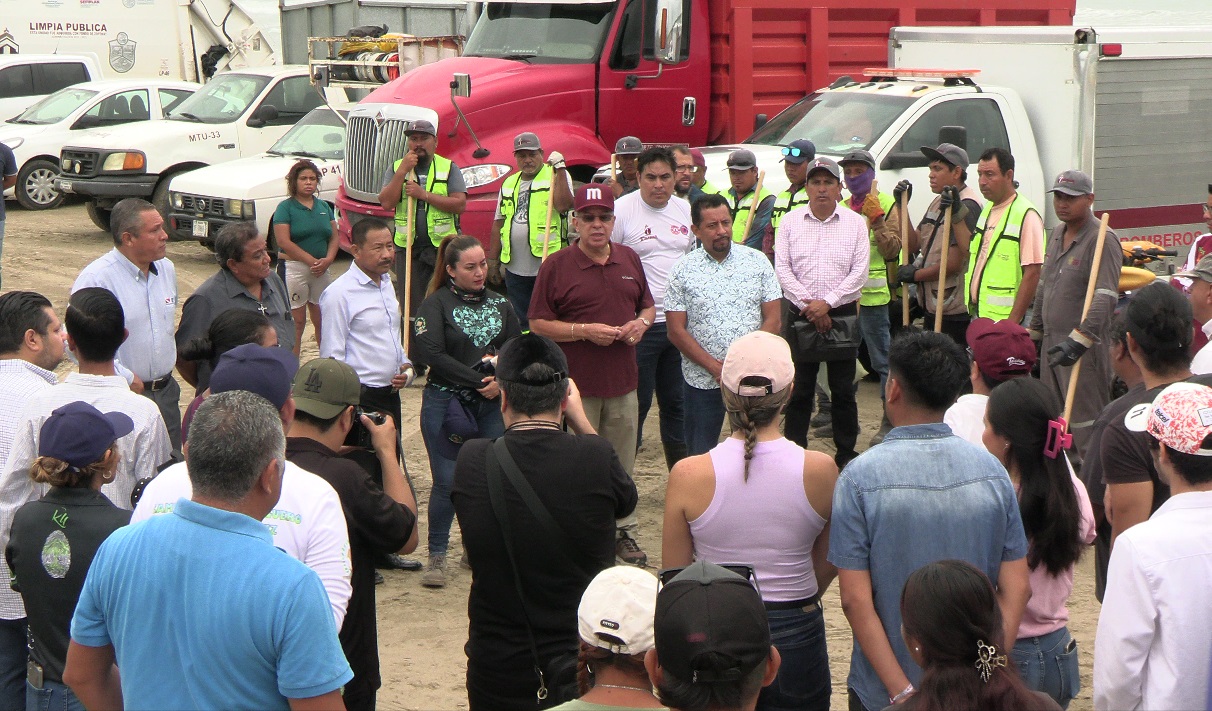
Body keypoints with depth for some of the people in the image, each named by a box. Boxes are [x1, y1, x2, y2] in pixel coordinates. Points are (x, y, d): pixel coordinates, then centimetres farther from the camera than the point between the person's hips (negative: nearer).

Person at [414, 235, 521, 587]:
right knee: (447, 482, -3)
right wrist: (479, 380, -15)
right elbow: (430, 353, -15)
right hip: (445, 403, -4)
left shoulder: (499, 303, 12)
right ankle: (437, 555, 9)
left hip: (492, 405, 4)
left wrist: (501, 382, -12)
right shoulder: (436, 304, -2)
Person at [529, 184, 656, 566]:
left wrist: (641, 323, -2)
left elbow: (648, 305, 21)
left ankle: (624, 531, 23)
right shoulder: (556, 266, -6)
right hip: (576, 384, -4)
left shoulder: (630, 260, 9)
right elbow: (538, 324, -6)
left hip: (623, 382, 4)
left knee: (622, 463, 12)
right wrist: (585, 330, -17)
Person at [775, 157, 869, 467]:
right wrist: (808, 304, -10)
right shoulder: (790, 221, 5)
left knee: (843, 389, 5)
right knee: (799, 389, 4)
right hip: (800, 313, 0)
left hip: (842, 312, 0)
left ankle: (846, 453, 14)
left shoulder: (855, 223, 3)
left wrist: (826, 302, -13)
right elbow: (782, 269, -1)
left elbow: (859, 271, -4)